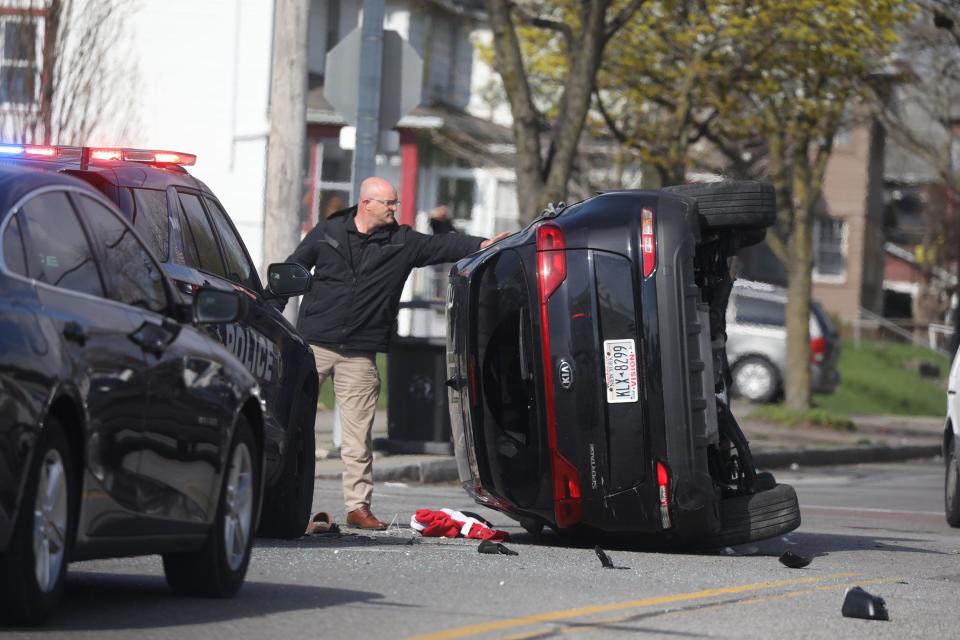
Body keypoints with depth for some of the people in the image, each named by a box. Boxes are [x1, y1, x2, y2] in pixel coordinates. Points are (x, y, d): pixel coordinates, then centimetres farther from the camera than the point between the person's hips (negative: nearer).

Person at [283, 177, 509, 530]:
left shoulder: (402, 242, 7)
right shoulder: (327, 232, 5)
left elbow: (442, 245, -4)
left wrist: (481, 245, -19)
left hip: (360, 354, 1)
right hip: (314, 343, -1)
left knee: (358, 435, 1)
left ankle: (358, 506, 5)